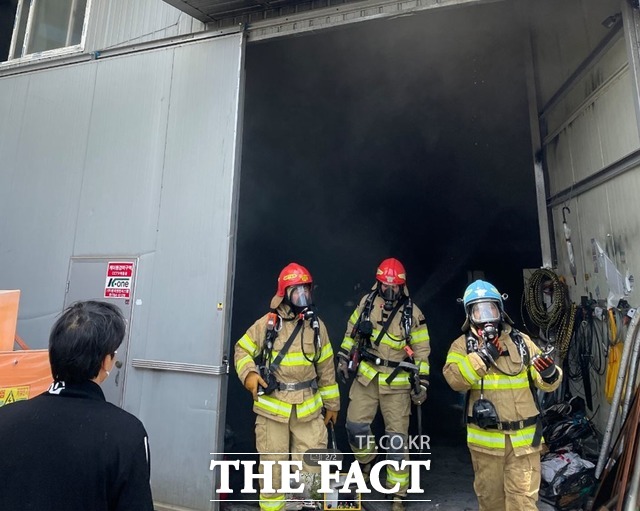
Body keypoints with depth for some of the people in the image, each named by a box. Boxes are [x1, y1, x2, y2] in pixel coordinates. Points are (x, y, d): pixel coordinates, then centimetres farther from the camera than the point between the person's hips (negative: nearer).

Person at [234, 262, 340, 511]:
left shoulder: (316, 325, 3)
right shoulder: (267, 323, -6)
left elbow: (325, 367, 9)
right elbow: (242, 350, 4)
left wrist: (331, 402, 13)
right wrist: (249, 373, -16)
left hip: (308, 407, 2)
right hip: (272, 406, -2)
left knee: (311, 464, 6)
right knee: (273, 465, 11)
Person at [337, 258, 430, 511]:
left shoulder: (412, 313, -8)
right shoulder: (367, 302, -1)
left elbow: (422, 351, -4)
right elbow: (352, 331, 10)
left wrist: (422, 384, -4)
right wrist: (343, 358, 7)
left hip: (397, 382, -2)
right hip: (366, 375, 2)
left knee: (397, 437, 4)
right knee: (355, 424, 0)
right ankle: (366, 459, 34)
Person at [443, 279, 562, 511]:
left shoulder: (521, 341, 4)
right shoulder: (462, 345, -2)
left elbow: (547, 383, 4)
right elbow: (454, 379, -19)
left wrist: (550, 373, -18)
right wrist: (482, 356, -26)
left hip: (524, 437, 1)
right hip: (486, 438, 0)